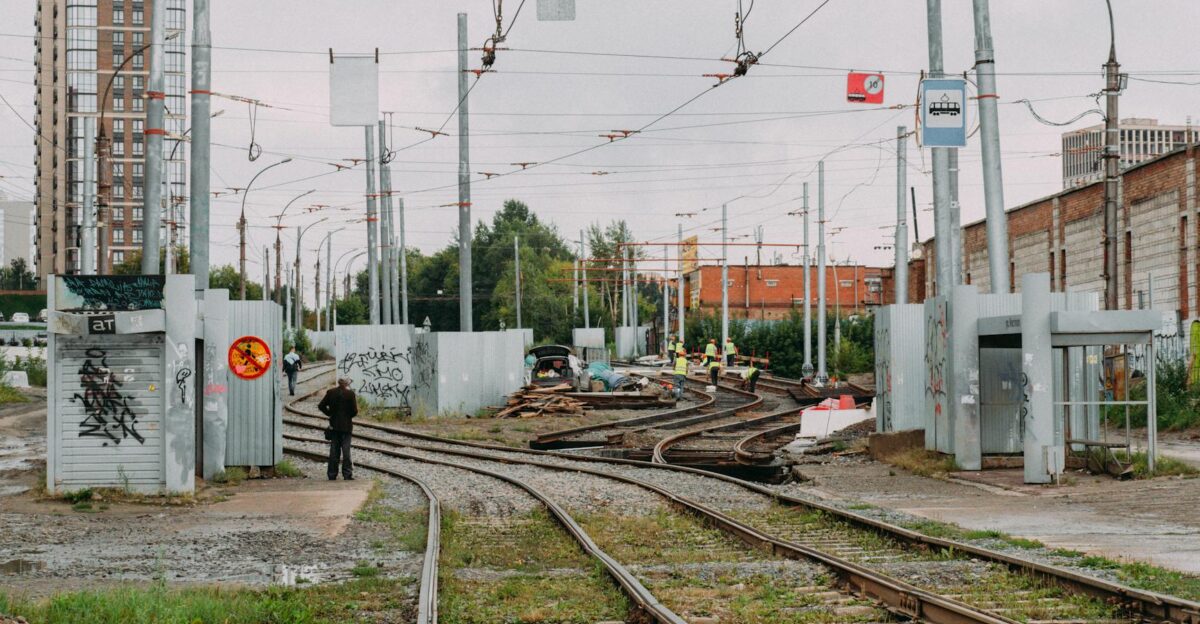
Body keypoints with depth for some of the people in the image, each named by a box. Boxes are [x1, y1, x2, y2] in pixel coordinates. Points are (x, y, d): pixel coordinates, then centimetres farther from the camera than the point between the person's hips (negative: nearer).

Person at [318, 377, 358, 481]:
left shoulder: (331, 392, 0)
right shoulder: (350, 393, -10)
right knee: (346, 450, 1)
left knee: (334, 450, 8)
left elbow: (321, 406, 0)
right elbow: (355, 410, -12)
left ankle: (332, 474, 8)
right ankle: (347, 474, -2)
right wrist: (349, 416, 8)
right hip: (346, 425, -3)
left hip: (334, 425, 3)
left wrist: (330, 414, 10)